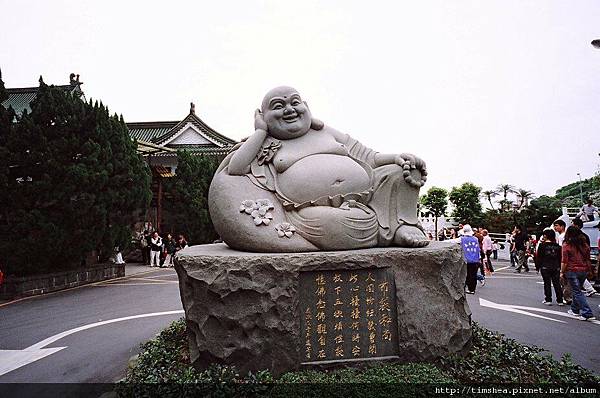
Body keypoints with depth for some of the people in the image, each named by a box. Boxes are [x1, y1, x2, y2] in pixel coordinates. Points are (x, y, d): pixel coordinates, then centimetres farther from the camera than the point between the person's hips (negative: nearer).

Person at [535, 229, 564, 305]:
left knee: (547, 283, 3)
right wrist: (560, 267, 17)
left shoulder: (542, 245, -7)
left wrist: (537, 267, 0)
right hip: (556, 268, 3)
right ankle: (560, 300, 10)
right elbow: (560, 258, 9)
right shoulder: (557, 246, 5)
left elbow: (538, 257, -7)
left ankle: (548, 300, 5)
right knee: (557, 283, 8)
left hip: (545, 268, -3)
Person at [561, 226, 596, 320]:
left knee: (577, 292, -1)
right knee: (577, 290, 21)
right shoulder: (584, 244, 5)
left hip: (572, 270, -6)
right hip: (584, 270, 6)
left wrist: (562, 272, -3)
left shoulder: (566, 245, -11)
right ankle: (575, 309, 32)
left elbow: (564, 261, -12)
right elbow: (588, 258, 14)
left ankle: (587, 313, -8)